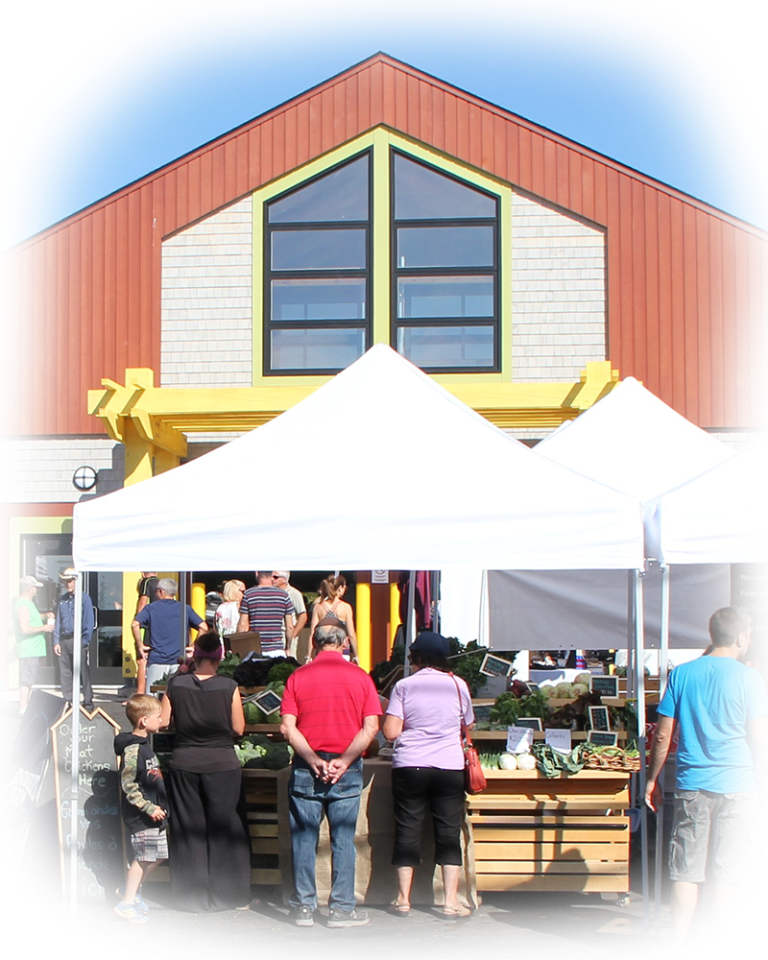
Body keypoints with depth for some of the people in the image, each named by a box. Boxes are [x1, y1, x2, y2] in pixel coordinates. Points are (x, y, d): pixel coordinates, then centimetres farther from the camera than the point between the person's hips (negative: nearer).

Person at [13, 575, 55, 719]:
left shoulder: (28, 603, 17)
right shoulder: (23, 606, -16)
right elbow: (25, 629, -25)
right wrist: (43, 628, -16)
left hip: (34, 649, 10)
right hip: (28, 650, -10)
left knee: (29, 680, 14)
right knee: (26, 680, -9)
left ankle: (25, 707, 19)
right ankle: (22, 710, -9)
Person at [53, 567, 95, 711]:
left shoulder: (84, 598, -2)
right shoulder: (62, 600, 15)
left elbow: (89, 622, -5)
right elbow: (58, 622, 17)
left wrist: (84, 641, -12)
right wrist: (56, 641, 7)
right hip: (64, 641, 6)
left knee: (83, 673, -4)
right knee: (64, 672, 7)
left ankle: (88, 702, -1)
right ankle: (67, 700, 14)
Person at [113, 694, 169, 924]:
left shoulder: (144, 744, 11)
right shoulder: (132, 749, -19)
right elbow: (128, 785, -21)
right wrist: (149, 808, -21)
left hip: (153, 813, 10)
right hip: (140, 815, -10)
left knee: (157, 855, 14)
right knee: (143, 857, -4)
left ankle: (130, 889, 29)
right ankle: (126, 904, 6)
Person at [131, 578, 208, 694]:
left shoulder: (151, 608, 5)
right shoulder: (186, 609, 8)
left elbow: (135, 624, -10)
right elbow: (203, 627, -1)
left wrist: (140, 645, -1)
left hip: (157, 660, -1)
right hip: (179, 660, 1)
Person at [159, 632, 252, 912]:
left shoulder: (176, 684, -4)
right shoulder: (228, 687, -11)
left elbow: (163, 722, 0)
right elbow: (238, 729, -6)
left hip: (184, 765, 2)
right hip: (222, 765, -2)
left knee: (189, 831, 10)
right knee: (224, 830, 8)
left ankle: (193, 898, 14)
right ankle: (227, 895, 13)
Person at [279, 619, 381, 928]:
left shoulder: (298, 677, 2)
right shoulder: (360, 677, 2)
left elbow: (287, 727, -7)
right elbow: (371, 727, -7)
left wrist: (315, 762, -8)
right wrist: (343, 762, -8)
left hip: (306, 767, 0)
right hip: (347, 770, 0)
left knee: (303, 838, 7)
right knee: (343, 839, 5)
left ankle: (303, 907, 10)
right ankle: (342, 908, 6)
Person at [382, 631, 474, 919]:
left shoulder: (404, 686, -3)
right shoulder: (458, 685, 2)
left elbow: (391, 732, -8)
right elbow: (468, 726, 14)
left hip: (409, 767, -1)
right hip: (450, 768, 1)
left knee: (408, 831, 7)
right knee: (449, 832, 5)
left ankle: (403, 899, 11)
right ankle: (451, 901, 3)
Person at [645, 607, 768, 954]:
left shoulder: (681, 674, 4)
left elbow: (662, 736, 4)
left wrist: (652, 780, 13)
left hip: (691, 787, 3)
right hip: (737, 787, -3)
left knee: (686, 872, 8)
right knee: (727, 875, 3)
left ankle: (679, 947, 13)